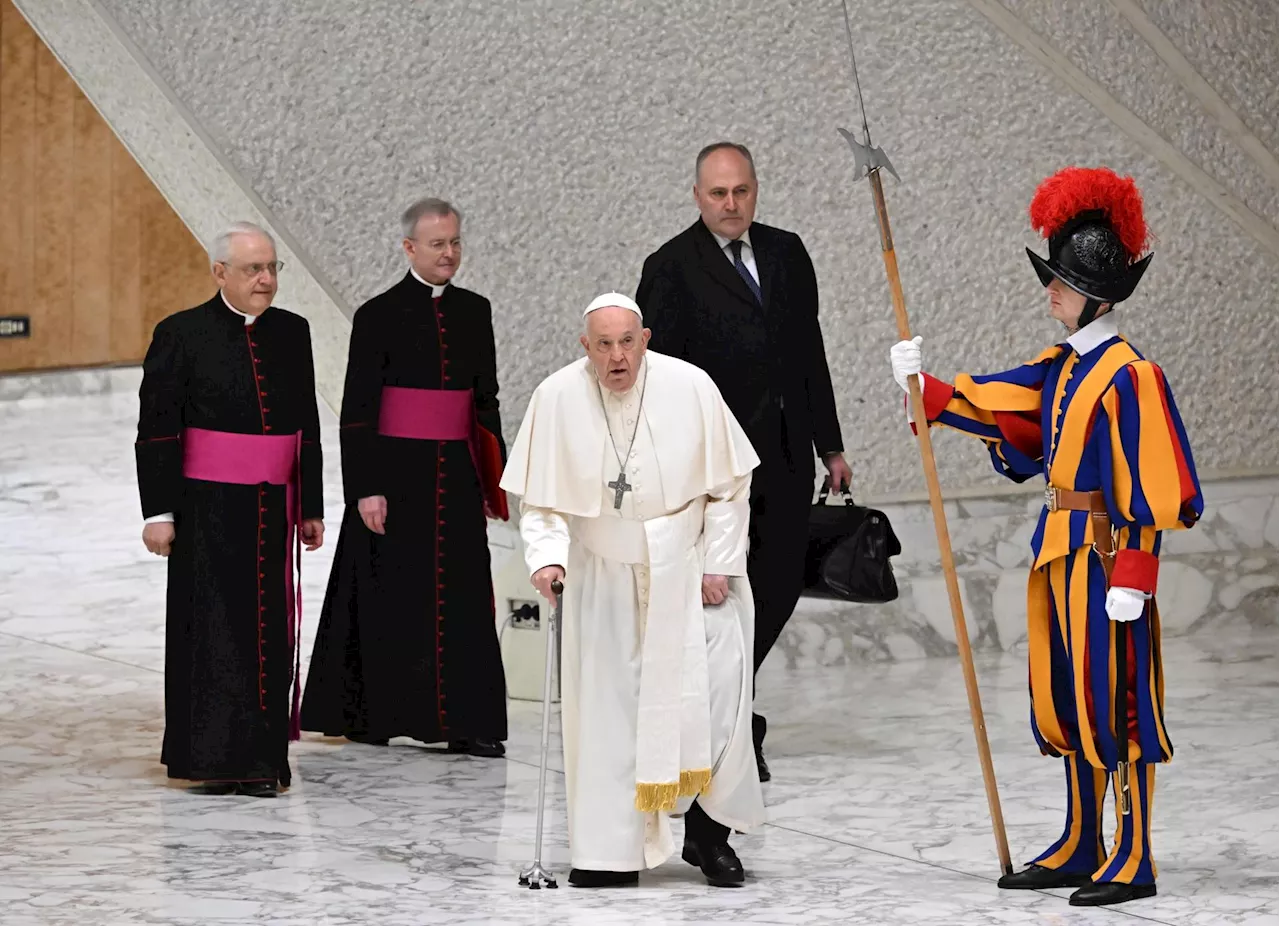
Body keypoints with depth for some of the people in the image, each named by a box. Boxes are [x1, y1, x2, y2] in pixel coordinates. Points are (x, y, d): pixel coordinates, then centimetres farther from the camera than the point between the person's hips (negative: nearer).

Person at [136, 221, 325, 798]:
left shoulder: (292, 333, 9)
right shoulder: (182, 335, -5)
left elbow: (308, 426, 14)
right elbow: (156, 430, -5)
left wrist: (310, 508, 13)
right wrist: (158, 512, -11)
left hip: (272, 507, 4)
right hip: (207, 507, -4)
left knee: (268, 629, 5)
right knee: (212, 627, -2)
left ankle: (260, 759, 12)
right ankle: (212, 759, 3)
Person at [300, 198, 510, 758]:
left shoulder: (474, 312, 9)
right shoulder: (379, 316, -5)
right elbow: (358, 410, -8)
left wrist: (493, 480, 12)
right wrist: (366, 488, -14)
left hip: (455, 474, 4)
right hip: (396, 473, -4)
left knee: (463, 596, 0)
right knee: (390, 594, 2)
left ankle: (466, 723, 1)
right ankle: (367, 716, 14)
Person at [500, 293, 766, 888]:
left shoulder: (689, 387, -13)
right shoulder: (557, 398, -11)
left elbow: (729, 484, -4)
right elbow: (540, 495, -1)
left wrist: (719, 564, -6)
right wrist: (545, 555, -16)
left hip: (689, 568, -1)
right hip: (603, 576, 1)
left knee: (712, 691, -9)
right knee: (606, 708, 0)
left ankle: (707, 831, 5)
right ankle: (610, 850, 6)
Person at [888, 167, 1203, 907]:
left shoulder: (1128, 375, -15)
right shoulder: (1063, 367, 10)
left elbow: (1150, 485, -18)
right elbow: (992, 405, 17)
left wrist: (1133, 576, -20)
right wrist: (926, 389, 6)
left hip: (1105, 553, -9)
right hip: (1061, 548, 9)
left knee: (1117, 704, -4)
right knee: (1069, 702, 14)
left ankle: (1134, 861, 1)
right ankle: (1081, 850, 23)